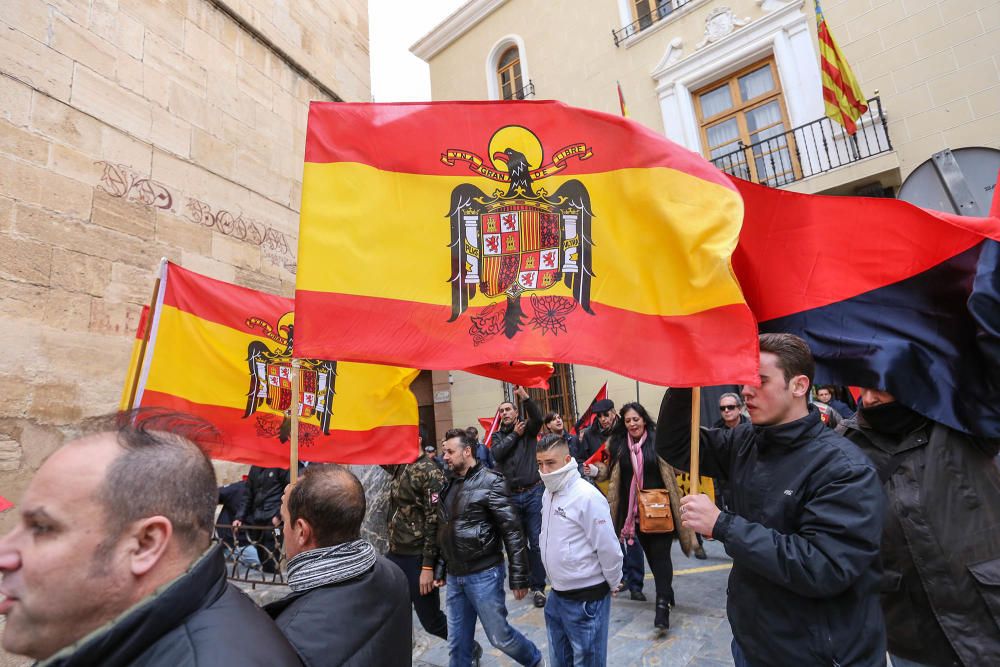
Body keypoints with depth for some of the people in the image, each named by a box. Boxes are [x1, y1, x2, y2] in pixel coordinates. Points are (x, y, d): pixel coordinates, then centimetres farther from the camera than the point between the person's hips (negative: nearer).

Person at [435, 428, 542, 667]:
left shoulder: (490, 482, -13)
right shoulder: (448, 486, 7)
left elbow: (513, 532, -13)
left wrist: (519, 577, -13)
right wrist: (440, 570, 15)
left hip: (483, 574, -6)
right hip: (454, 576, 6)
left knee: (500, 636, 6)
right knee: (457, 643, 13)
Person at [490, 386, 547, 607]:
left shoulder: (528, 429, 5)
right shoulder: (498, 435, 11)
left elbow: (538, 417, -18)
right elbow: (497, 454, -8)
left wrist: (524, 395, -27)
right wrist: (515, 434, -6)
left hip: (533, 493, -2)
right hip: (510, 496, 2)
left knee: (536, 542, -1)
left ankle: (538, 586, 10)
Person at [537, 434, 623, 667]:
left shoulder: (587, 497, -23)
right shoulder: (548, 494, 2)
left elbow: (609, 549, -18)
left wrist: (613, 584, -5)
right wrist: (558, 582, 15)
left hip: (586, 599, -7)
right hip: (557, 596, 7)